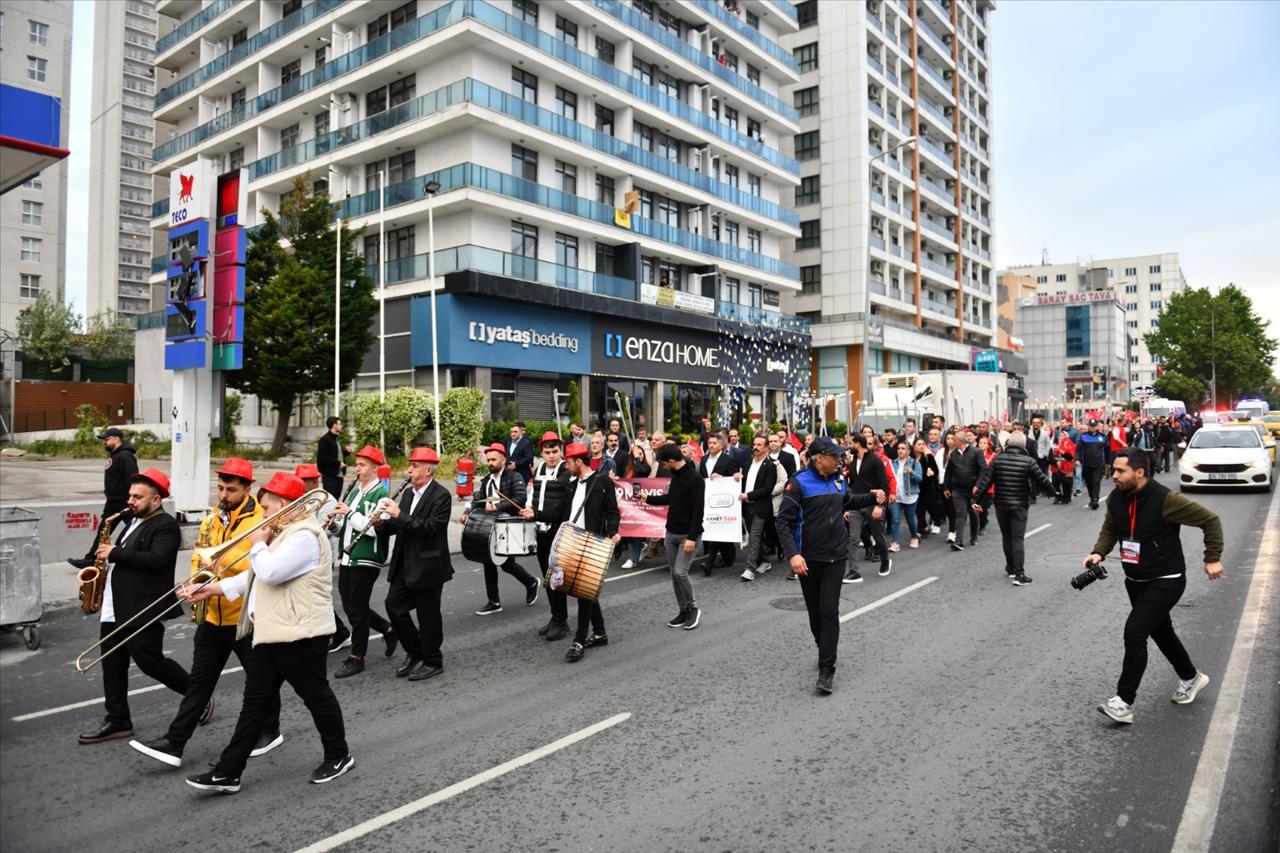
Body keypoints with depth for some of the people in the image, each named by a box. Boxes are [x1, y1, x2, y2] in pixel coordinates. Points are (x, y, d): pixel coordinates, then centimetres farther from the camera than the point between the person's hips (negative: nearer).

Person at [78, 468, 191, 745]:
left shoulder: (166, 526, -12)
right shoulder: (134, 521, 17)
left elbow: (155, 560, -25)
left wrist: (114, 553, -20)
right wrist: (106, 556, 8)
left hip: (143, 609, -10)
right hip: (115, 608, 10)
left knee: (149, 660, -7)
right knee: (112, 665, 11)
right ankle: (118, 721, 20)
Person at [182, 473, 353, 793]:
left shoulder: (304, 536, -18)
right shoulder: (284, 535, 18)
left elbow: (270, 573, -28)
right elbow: (255, 577, 21)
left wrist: (258, 544, -9)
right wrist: (211, 589, 14)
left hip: (299, 635, -10)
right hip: (271, 635, 10)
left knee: (316, 696, 5)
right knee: (255, 703, 11)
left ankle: (338, 757, 22)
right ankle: (227, 772, 17)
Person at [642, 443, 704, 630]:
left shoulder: (694, 479, -18)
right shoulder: (675, 476, 8)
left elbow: (698, 511, -22)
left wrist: (692, 537, -25)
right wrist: (647, 498, 26)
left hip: (687, 535, -8)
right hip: (671, 533, 8)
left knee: (680, 572, -14)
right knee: (674, 574, 9)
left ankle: (693, 609, 6)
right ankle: (684, 611, 20)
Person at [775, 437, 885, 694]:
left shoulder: (839, 480, 5)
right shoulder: (799, 483, -13)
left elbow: (849, 501, 26)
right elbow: (784, 521, -16)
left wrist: (872, 498, 8)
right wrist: (793, 554, -27)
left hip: (836, 556, 3)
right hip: (809, 558, -3)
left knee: (829, 610, -6)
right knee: (814, 610, 11)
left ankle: (826, 669, -3)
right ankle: (825, 651, 35)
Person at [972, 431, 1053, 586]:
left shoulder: (998, 459, -3)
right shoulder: (1028, 461, -10)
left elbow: (986, 479, -6)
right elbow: (1042, 479, -5)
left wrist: (976, 498, -3)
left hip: (1001, 504, 3)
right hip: (1019, 505, -2)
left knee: (1006, 537, 16)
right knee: (1018, 539, -3)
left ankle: (1010, 568, 28)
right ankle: (1019, 574, -9)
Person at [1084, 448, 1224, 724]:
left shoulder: (1165, 499, -23)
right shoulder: (1116, 498, -5)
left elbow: (1210, 520, -13)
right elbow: (1109, 530, 9)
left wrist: (1212, 558, -11)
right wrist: (1098, 552, -9)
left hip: (1165, 581, -7)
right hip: (1135, 580, 7)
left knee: (1134, 632, -18)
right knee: (1160, 631, 23)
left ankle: (1124, 702, -12)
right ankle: (1191, 678, 49)